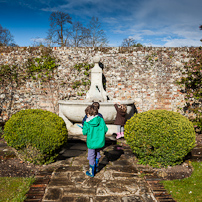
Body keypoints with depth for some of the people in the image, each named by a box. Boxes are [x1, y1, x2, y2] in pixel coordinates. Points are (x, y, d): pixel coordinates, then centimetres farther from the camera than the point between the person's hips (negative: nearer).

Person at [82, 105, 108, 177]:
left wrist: (84, 129, 10)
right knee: (97, 154, 24)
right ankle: (96, 168, 43)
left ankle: (91, 172, 24)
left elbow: (84, 133, -12)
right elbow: (105, 129, -5)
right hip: (100, 142, 4)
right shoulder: (101, 120, -7)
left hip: (91, 143, -3)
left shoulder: (87, 123, -16)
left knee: (91, 157, 11)